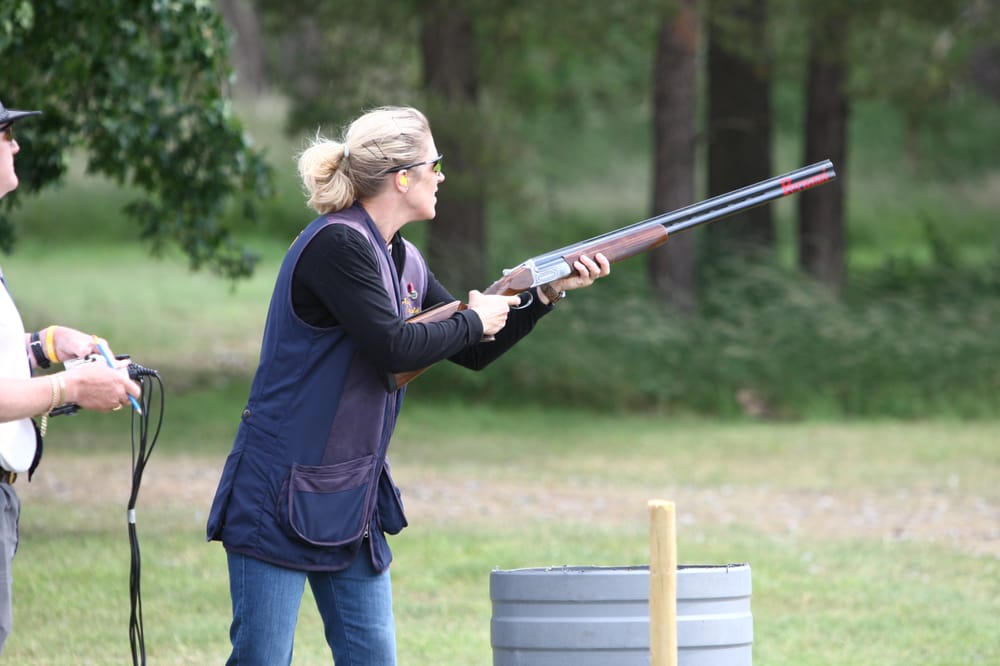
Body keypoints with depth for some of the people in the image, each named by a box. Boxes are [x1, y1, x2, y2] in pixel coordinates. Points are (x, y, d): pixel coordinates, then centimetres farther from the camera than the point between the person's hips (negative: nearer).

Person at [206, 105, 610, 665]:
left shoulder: (404, 262, 12)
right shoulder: (337, 246, -16)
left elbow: (474, 353, 18)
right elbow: (394, 347, -22)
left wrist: (548, 293, 8)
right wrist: (474, 320, -7)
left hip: (352, 500, 9)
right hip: (280, 496, -9)